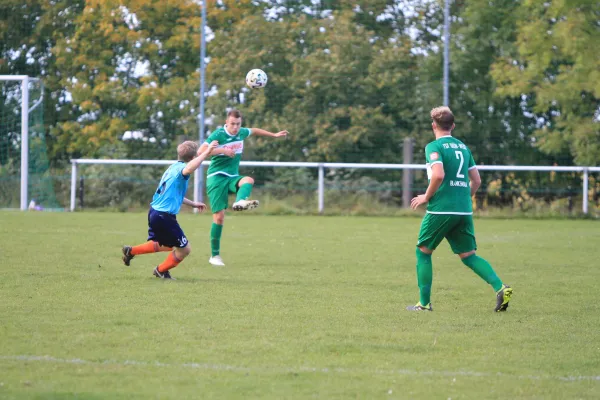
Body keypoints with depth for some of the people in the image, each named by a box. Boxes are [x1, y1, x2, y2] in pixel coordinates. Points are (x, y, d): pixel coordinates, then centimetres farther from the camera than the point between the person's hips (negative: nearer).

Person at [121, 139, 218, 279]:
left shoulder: (174, 167, 15)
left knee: (167, 246, 29)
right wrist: (206, 153, -42)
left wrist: (193, 203, 35)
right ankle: (161, 271, 24)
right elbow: (188, 169, -44)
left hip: (154, 211, 10)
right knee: (184, 249, 5)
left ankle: (131, 251, 27)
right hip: (165, 216, -10)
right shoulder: (181, 168, -15)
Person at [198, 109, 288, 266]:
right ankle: (214, 255, -1)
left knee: (248, 180, -30)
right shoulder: (218, 135, -12)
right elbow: (201, 151, -23)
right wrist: (222, 150, -28)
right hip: (217, 177, -5)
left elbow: (254, 130, 31)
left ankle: (240, 202, -60)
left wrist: (274, 135, 38)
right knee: (219, 216, -10)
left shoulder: (241, 133, 7)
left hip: (232, 177, 5)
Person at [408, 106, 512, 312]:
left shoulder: (434, 147, -6)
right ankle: (500, 288, -11)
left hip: (441, 209, -6)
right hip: (464, 211, 6)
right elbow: (476, 180, 16)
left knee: (423, 251, 10)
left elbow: (438, 175, -21)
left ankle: (424, 303, 7)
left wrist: (426, 197, -8)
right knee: (469, 255, 9)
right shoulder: (463, 147, 15)